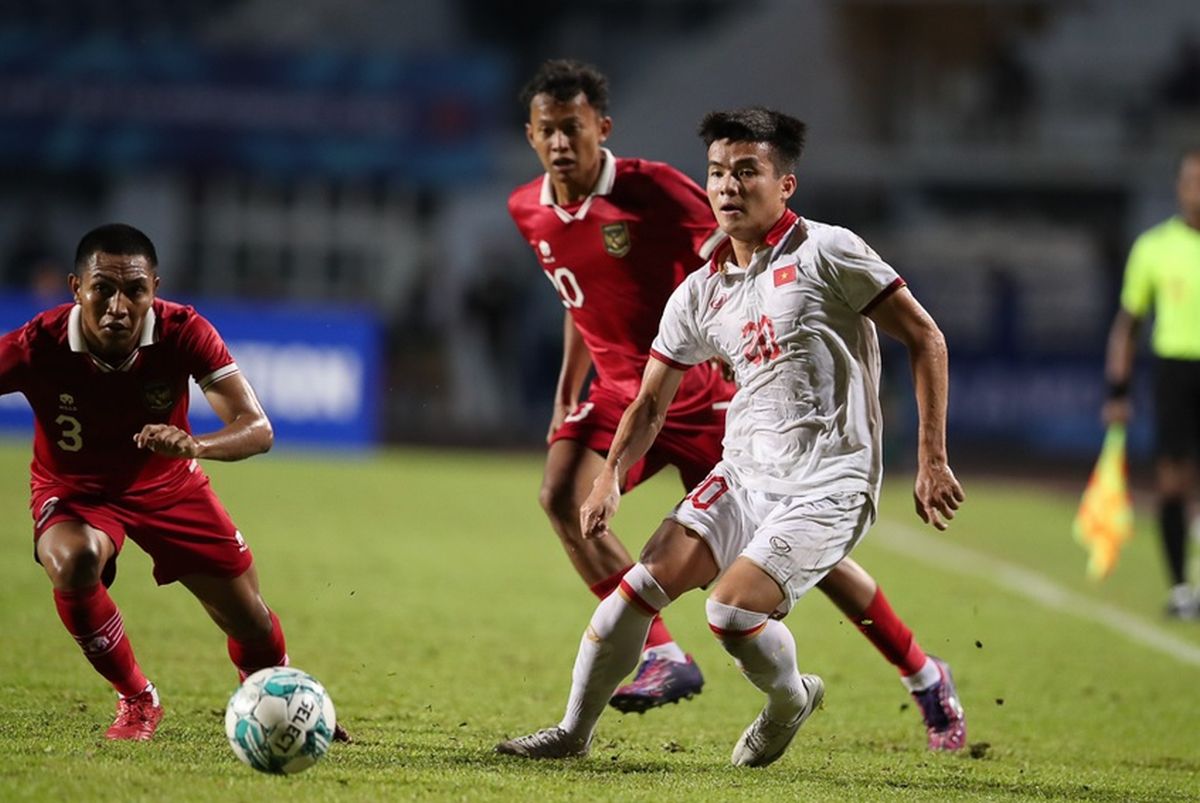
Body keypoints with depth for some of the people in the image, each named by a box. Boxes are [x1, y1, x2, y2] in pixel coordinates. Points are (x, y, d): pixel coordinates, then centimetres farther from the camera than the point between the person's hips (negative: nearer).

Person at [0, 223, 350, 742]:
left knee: (252, 626, 2)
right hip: (74, 490, -2)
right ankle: (136, 700, -10)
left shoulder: (183, 332, -28)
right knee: (74, 561, -36)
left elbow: (257, 429, -34)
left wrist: (194, 445, -55)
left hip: (167, 484, 2)